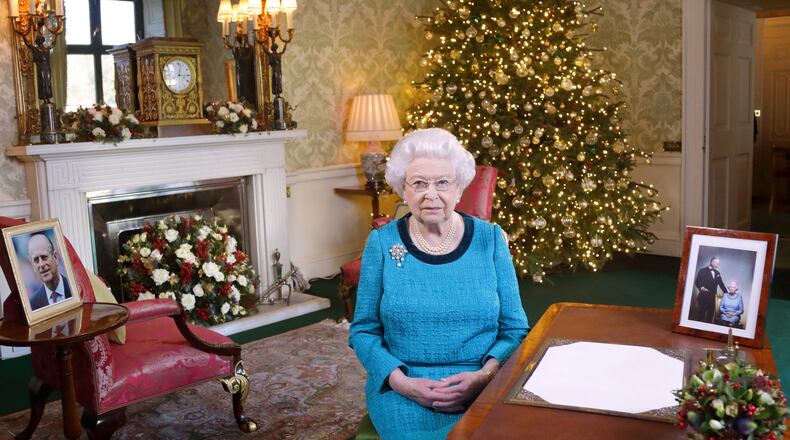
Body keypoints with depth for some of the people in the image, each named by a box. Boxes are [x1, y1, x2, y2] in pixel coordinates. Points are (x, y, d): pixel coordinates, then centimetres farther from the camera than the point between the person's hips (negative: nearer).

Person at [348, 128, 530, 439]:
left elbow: (515, 329, 5)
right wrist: (401, 381, -13)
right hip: (403, 389, 0)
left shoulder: (490, 239, 2)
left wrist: (485, 375, -13)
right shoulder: (382, 243, 1)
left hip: (482, 386, 1)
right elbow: (363, 331, 4)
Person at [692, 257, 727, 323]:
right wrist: (701, 287, -21)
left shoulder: (717, 273, 14)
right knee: (701, 314, -3)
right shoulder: (703, 271, -2)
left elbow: (721, 284, 17)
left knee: (710, 314, 6)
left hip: (712, 297, 5)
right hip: (703, 296, -5)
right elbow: (697, 282, -4)